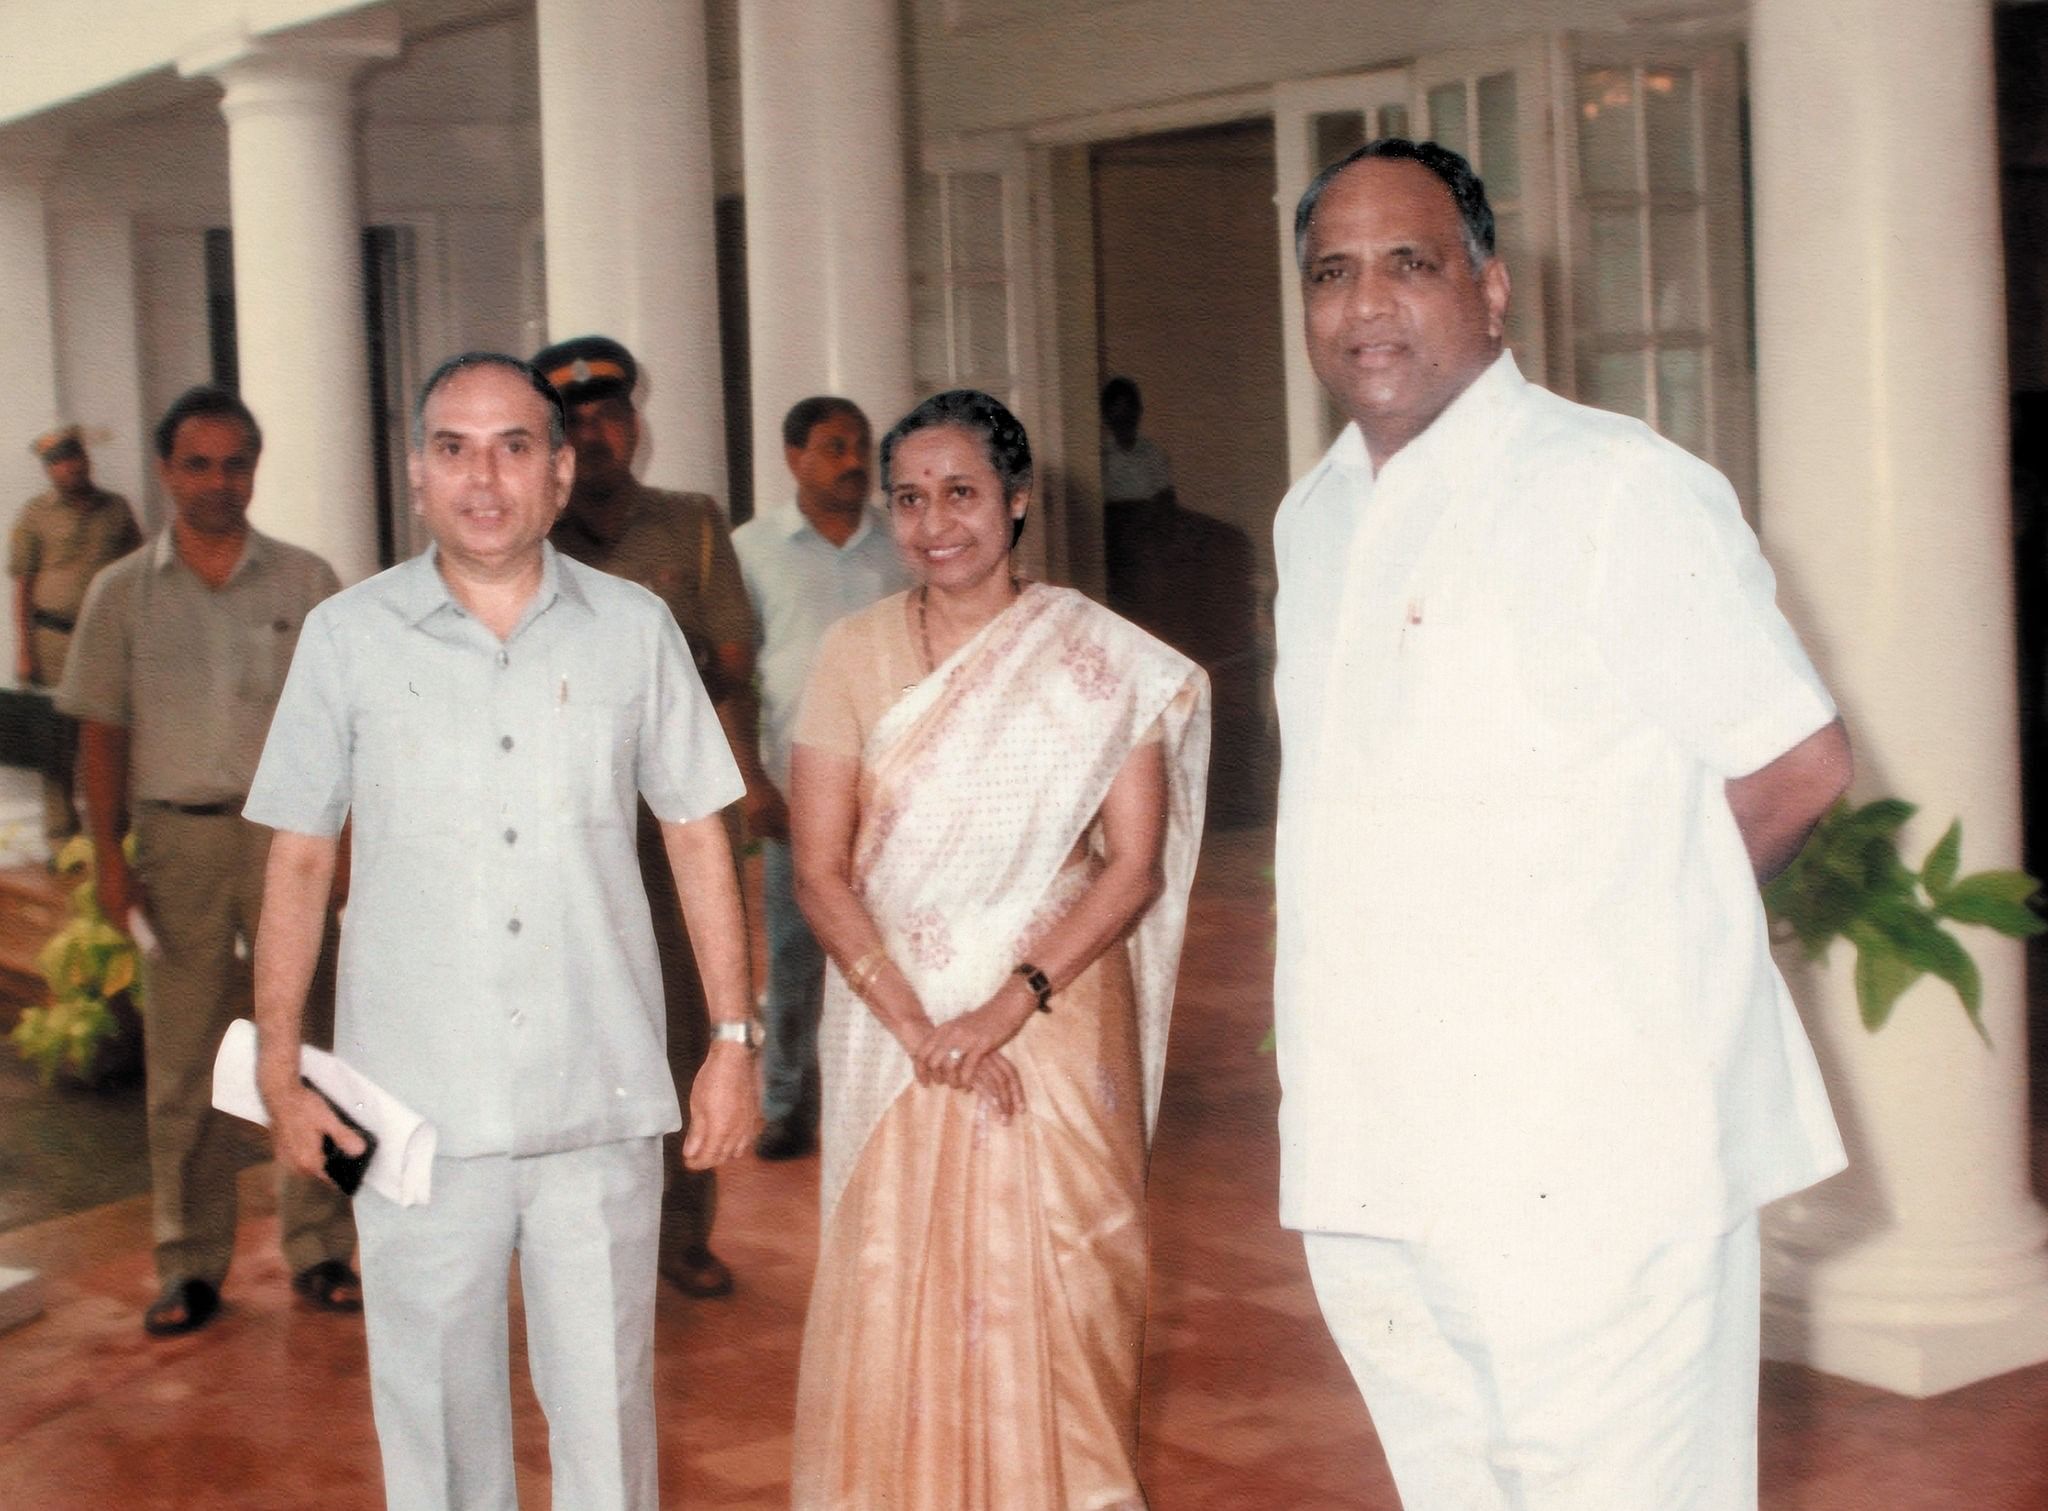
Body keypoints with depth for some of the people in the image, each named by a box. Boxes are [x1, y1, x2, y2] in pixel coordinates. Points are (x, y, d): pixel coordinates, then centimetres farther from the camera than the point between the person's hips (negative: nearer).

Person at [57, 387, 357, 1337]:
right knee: (184, 1062, 4)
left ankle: (318, 1249, 13)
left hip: (289, 830, 0)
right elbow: (103, 734, 7)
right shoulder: (122, 593, 6)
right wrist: (107, 859, -1)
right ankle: (190, 1265, 14)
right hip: (177, 838, 0)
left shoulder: (306, 582, 5)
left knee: (308, 1048, 2)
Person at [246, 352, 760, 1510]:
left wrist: (735, 1039, 5)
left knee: (608, 1399, 6)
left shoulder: (635, 628, 4)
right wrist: (280, 1071, 4)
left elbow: (698, 838, 8)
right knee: (435, 1403, 8)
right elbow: (299, 861, 7)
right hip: (415, 1104, 0)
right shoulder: (348, 638, 2)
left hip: (602, 1101, 0)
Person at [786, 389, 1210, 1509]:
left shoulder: (1100, 659, -1)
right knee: (892, 1303, 4)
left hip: (1057, 1026, -1)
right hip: (891, 1027, 1)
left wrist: (1008, 1008, -16)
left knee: (1055, 1300, 2)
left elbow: (1135, 868, -6)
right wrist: (915, 1027, -13)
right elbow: (819, 870, -2)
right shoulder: (855, 654, 3)